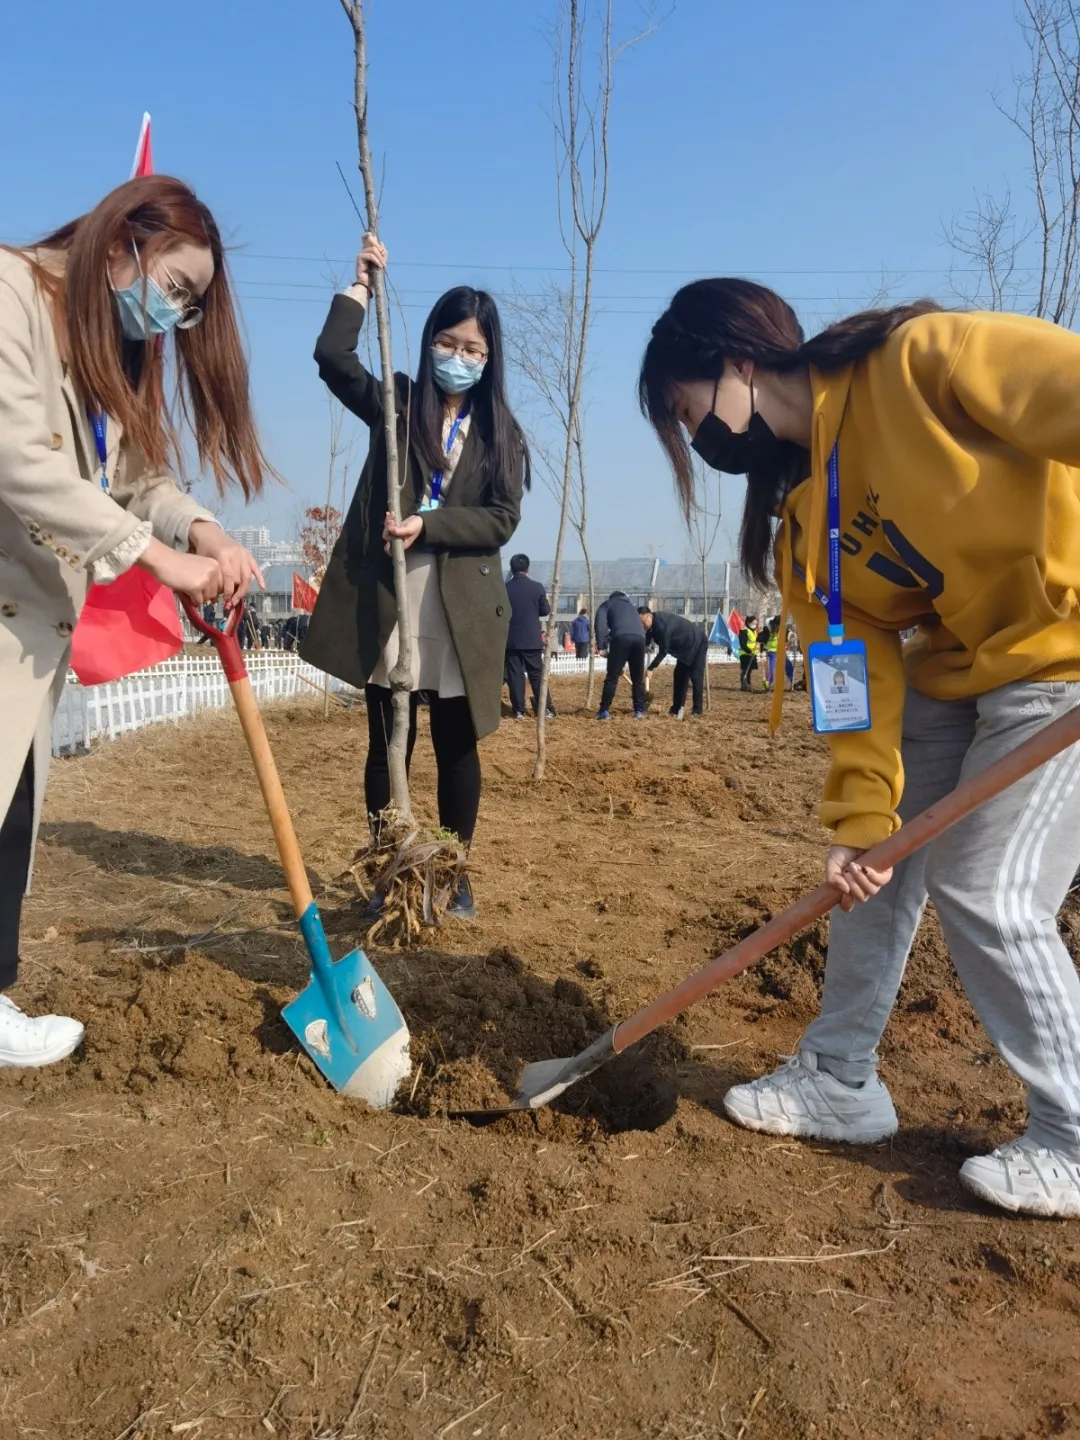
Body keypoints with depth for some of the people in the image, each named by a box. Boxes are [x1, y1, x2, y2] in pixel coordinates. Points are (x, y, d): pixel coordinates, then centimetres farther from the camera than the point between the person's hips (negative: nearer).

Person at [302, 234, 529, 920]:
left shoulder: (501, 431, 7)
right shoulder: (397, 404, 9)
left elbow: (502, 520, -3)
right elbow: (333, 356, -7)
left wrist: (427, 524, -15)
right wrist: (364, 283, -4)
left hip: (461, 613, 0)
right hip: (386, 605, 0)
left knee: (458, 748, 7)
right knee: (387, 746, 6)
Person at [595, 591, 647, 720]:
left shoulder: (608, 604, 27)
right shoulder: (631, 606, 42)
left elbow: (601, 623, 6)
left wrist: (602, 646, 5)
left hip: (621, 637, -4)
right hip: (639, 638, 4)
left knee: (612, 677, 0)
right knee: (638, 678, 14)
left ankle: (604, 711, 1)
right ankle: (640, 710, 16)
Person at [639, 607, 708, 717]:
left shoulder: (662, 625, -35)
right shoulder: (655, 622, -7)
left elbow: (663, 651, -30)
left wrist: (651, 668, -25)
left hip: (698, 643, -10)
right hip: (684, 646, 10)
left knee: (696, 676, -11)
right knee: (679, 675, 6)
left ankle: (697, 710, -6)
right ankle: (677, 707, 9)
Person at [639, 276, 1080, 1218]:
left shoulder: (922, 360, -20)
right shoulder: (802, 520, 2)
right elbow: (854, 667, -2)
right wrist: (858, 817, -11)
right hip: (950, 669, 8)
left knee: (987, 892, -9)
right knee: (882, 865, 8)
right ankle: (840, 1081, 25)